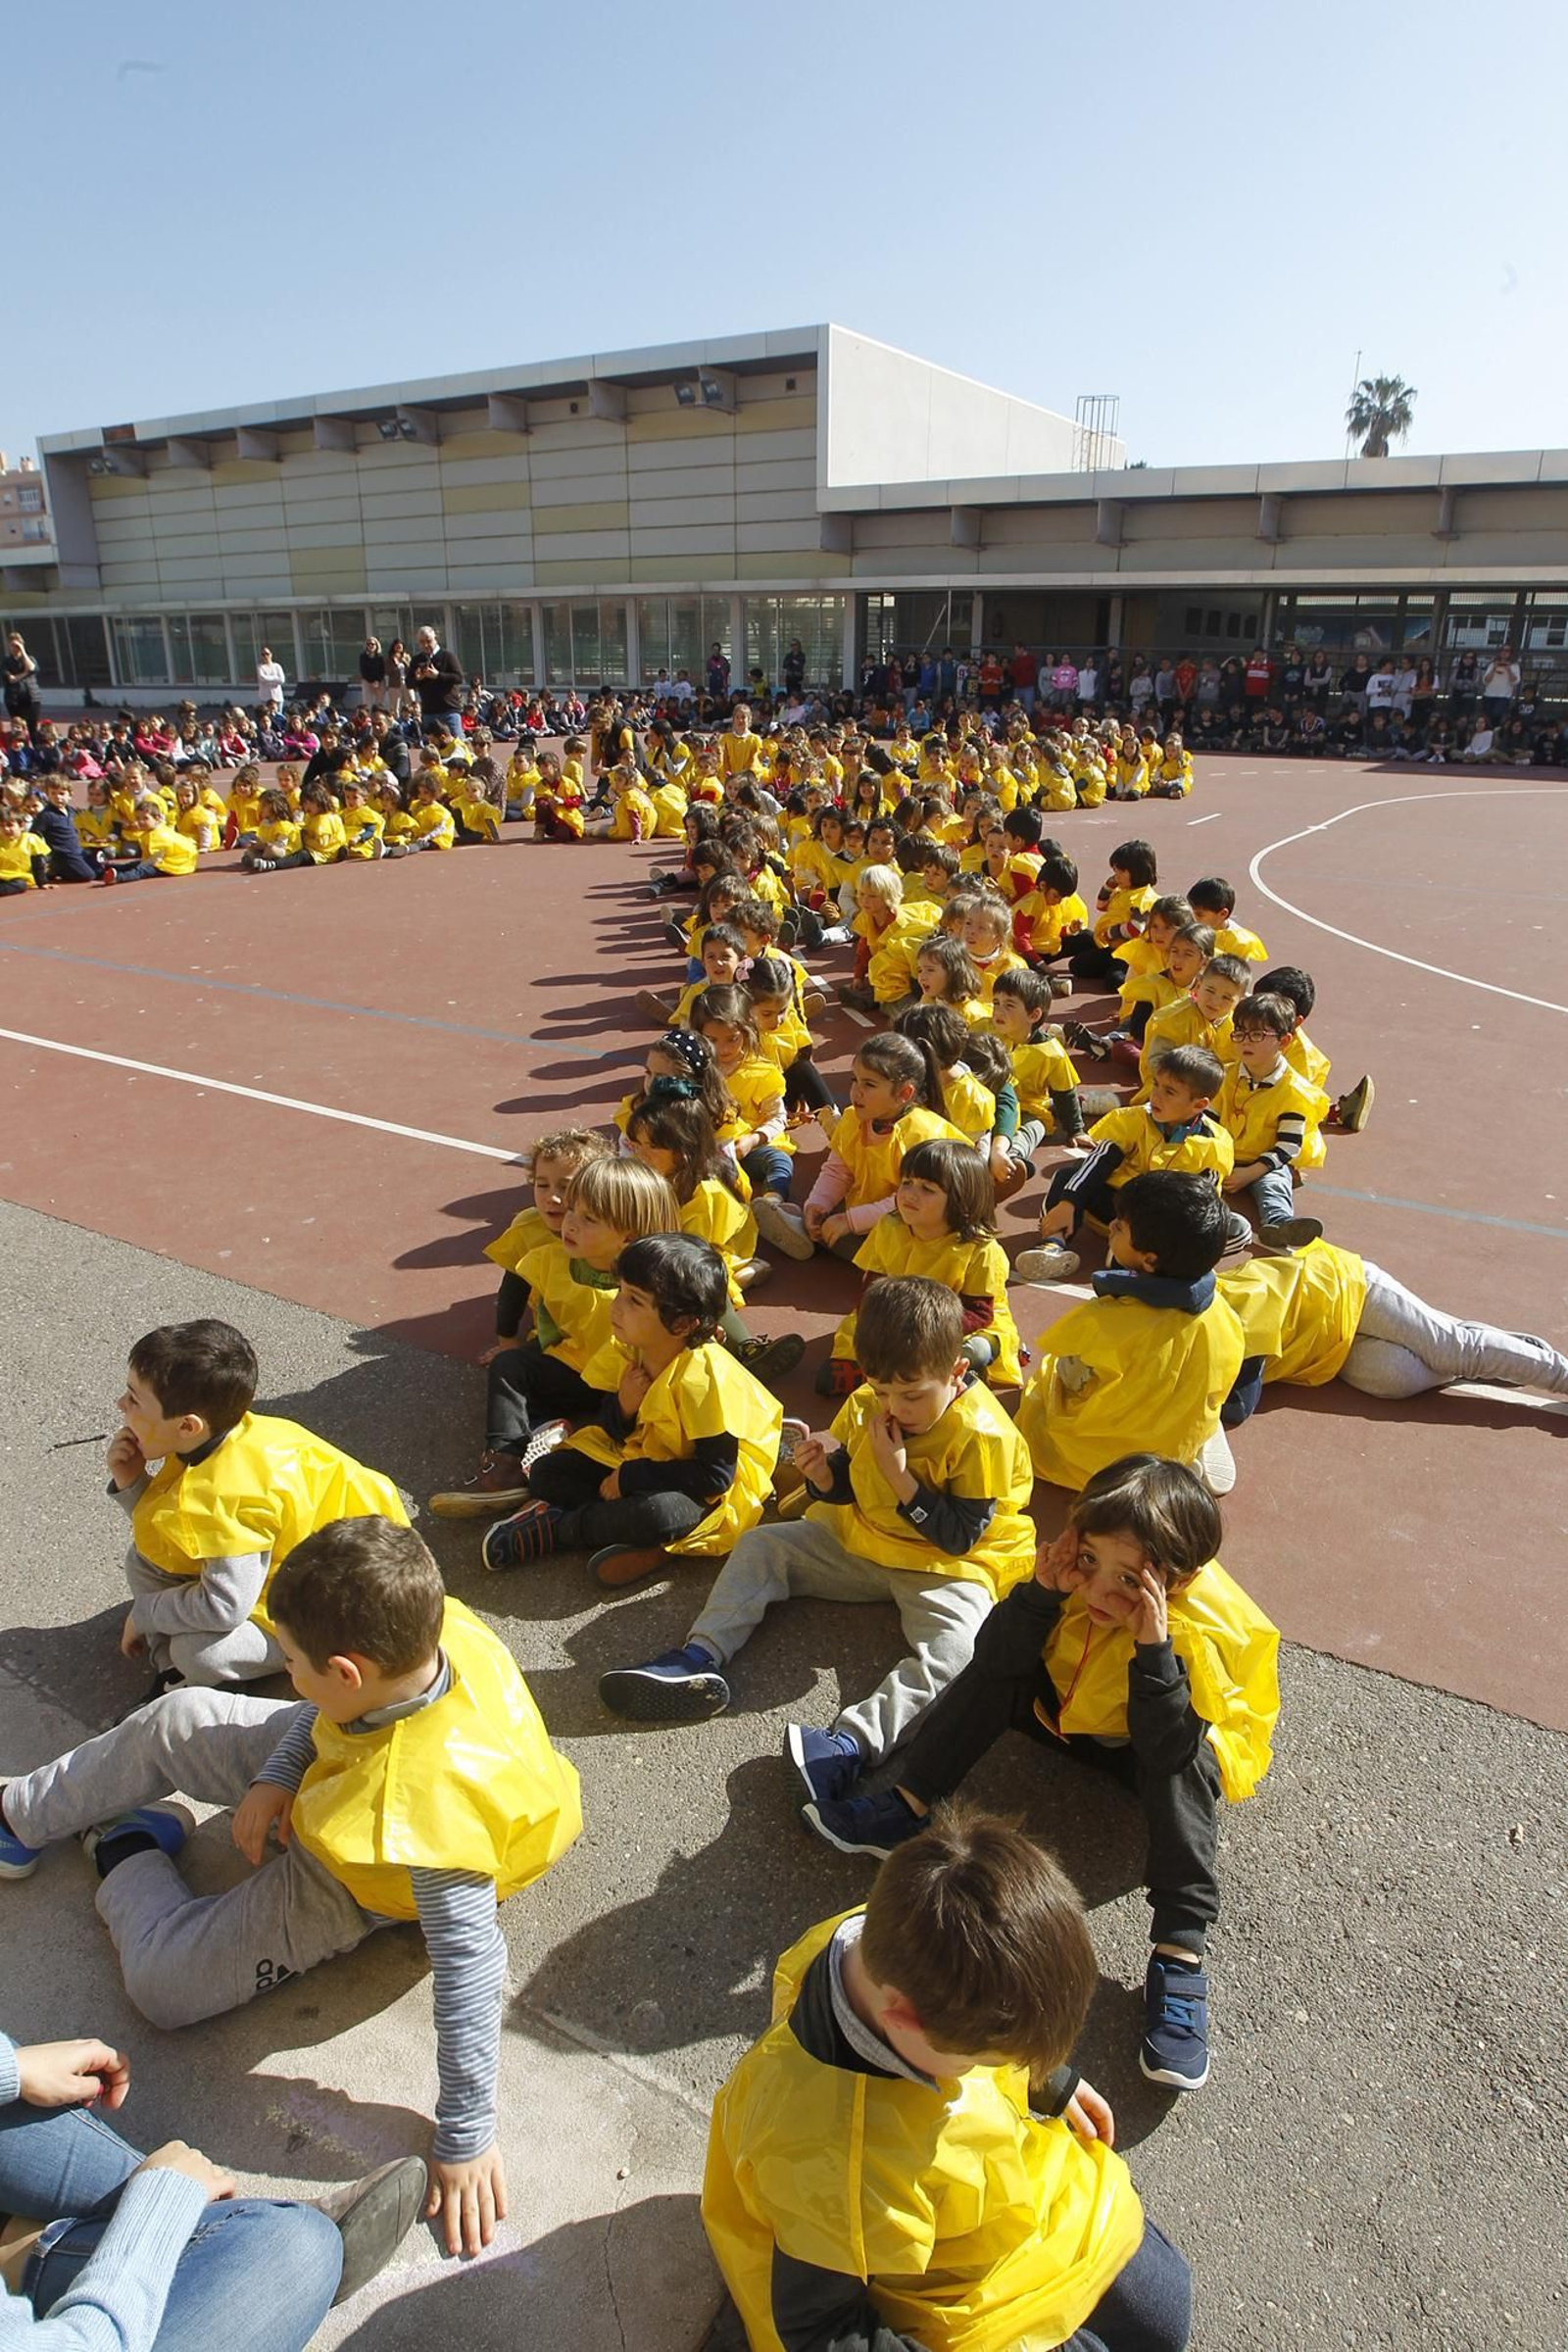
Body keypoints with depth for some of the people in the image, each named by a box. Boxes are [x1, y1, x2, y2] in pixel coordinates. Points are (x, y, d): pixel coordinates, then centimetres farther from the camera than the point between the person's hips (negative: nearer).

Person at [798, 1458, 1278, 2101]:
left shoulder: (1199, 1633, -36)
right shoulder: (1078, 1579, -25)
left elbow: (1169, 1748, -42)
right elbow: (996, 1657, -24)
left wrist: (1154, 1648, -53)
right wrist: (1041, 1592, -40)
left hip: (1173, 1751, -4)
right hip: (1074, 1718, 4)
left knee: (1179, 1770, -37)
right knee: (996, 1668, -18)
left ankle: (1179, 1956, -35)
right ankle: (904, 1808, -17)